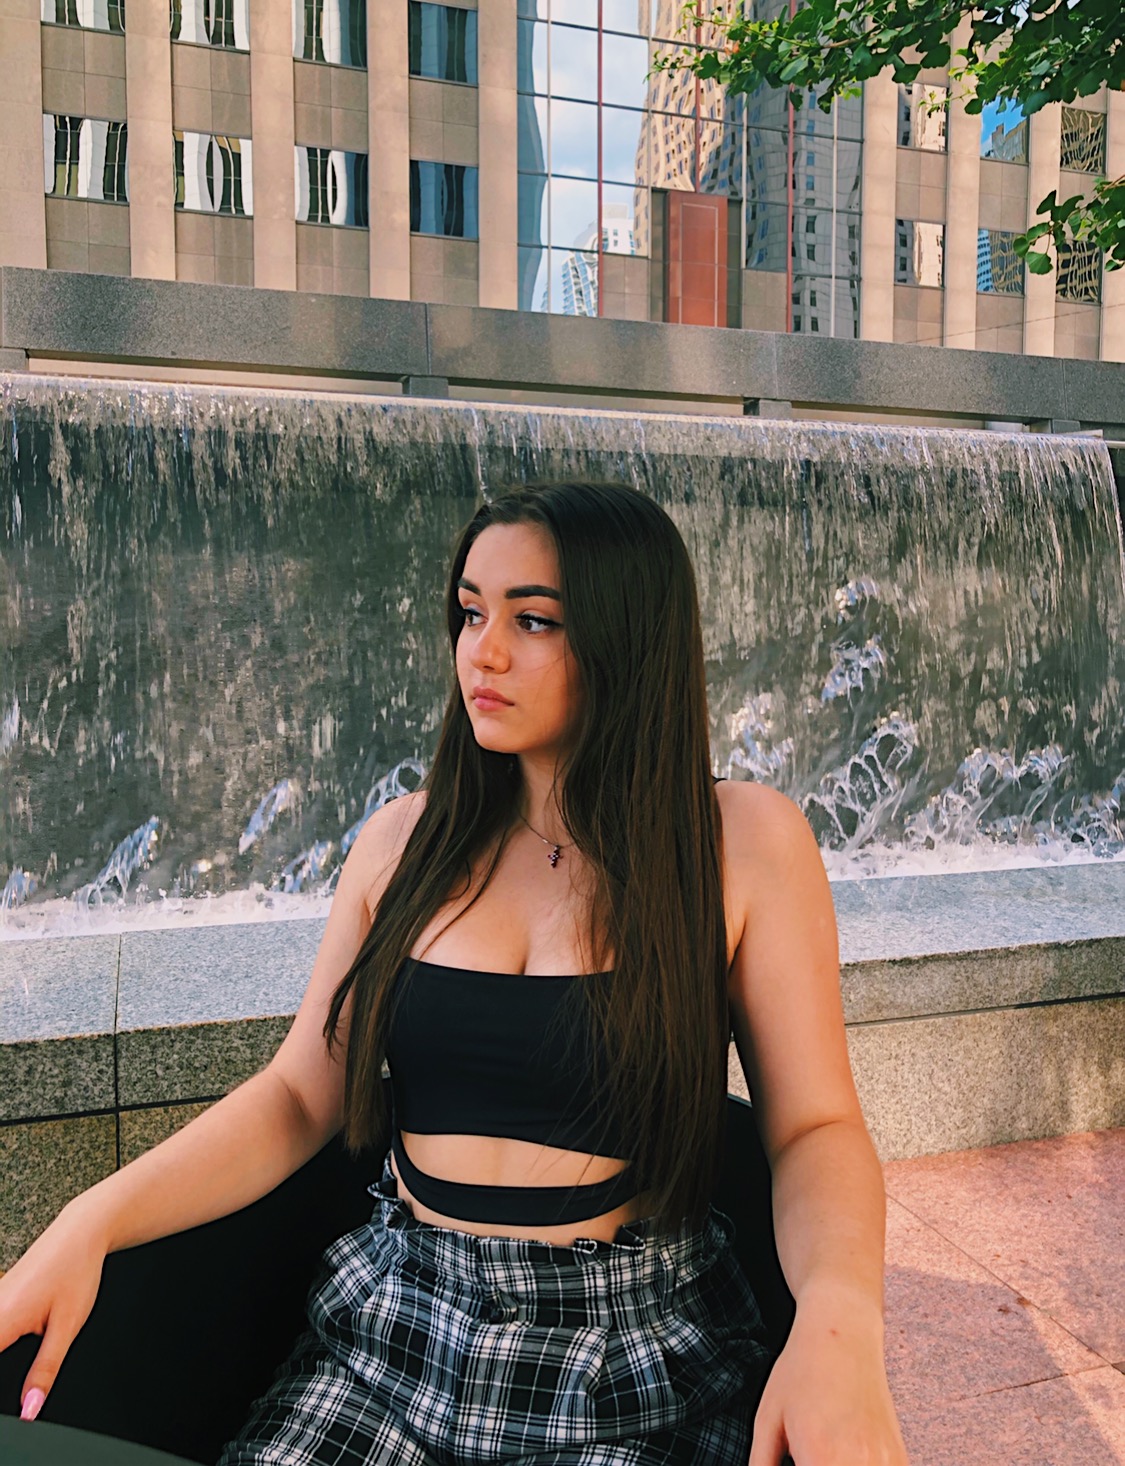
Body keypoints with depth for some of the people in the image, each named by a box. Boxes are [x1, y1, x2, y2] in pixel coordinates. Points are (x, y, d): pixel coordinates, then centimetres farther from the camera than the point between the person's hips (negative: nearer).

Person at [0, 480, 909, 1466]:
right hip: (400, 1323, 3)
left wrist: (838, 1313, -26)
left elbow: (816, 1125, -7)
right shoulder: (405, 843, 1)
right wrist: (91, 1223, -11)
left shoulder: (745, 842, -8)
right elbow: (296, 1097, 2)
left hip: (639, 1352, -2)